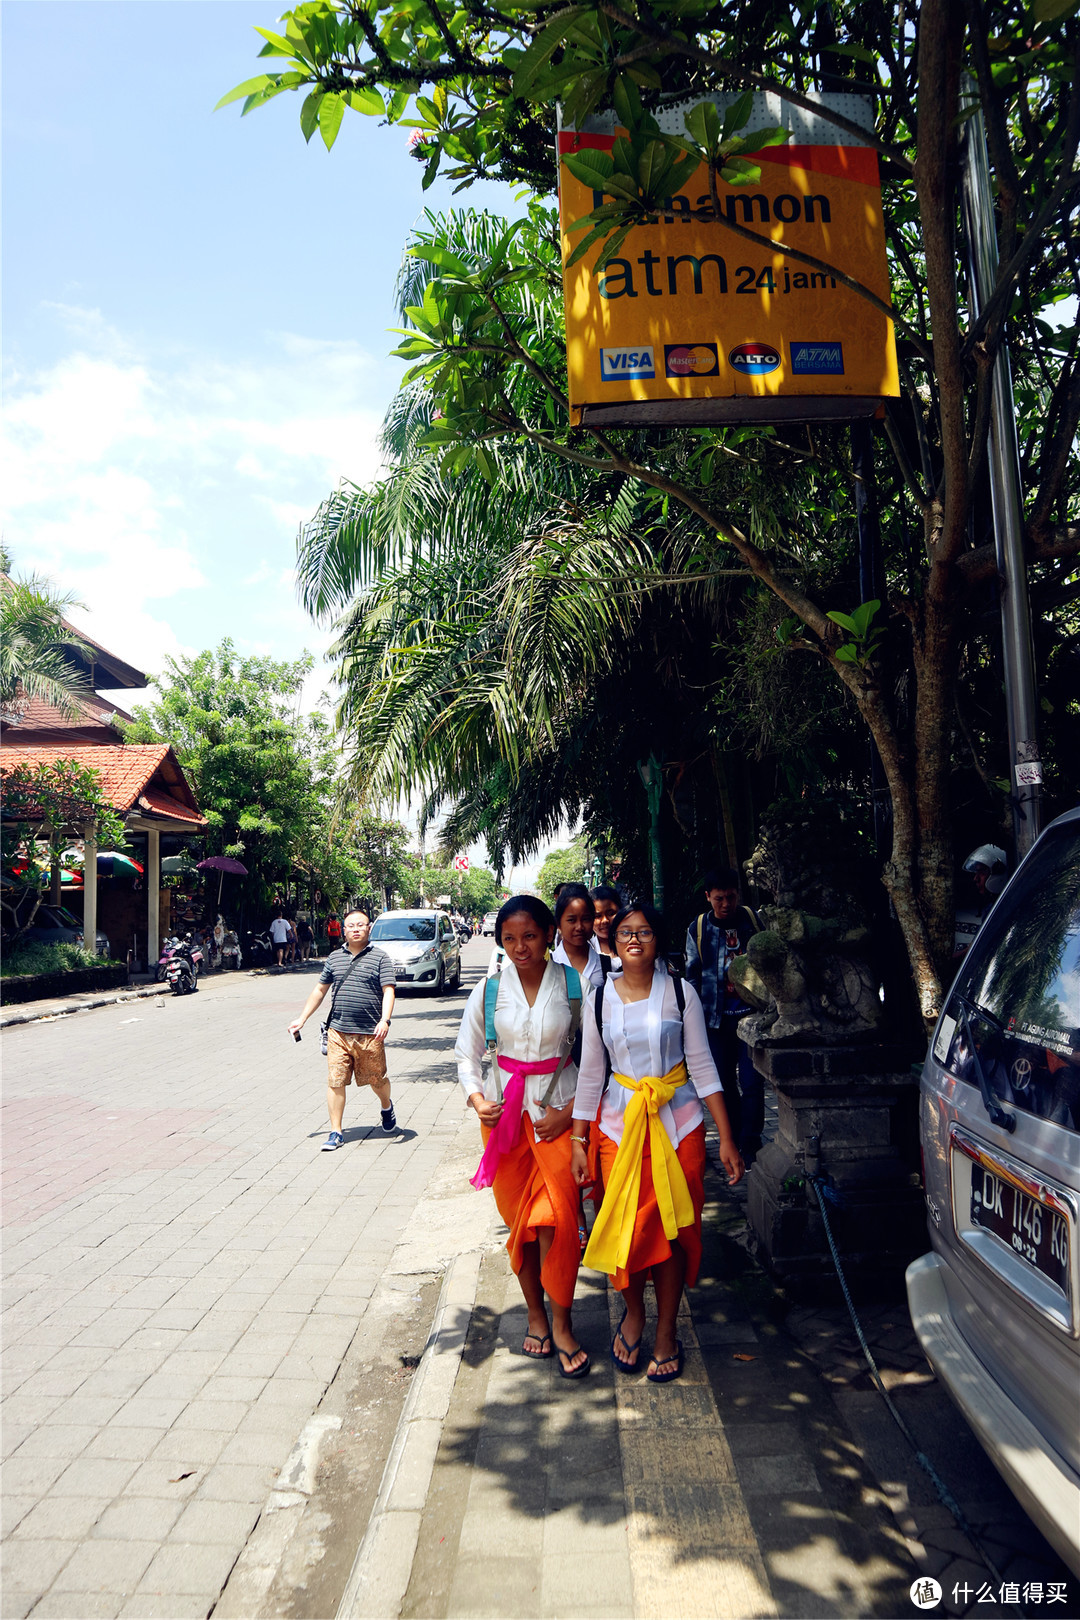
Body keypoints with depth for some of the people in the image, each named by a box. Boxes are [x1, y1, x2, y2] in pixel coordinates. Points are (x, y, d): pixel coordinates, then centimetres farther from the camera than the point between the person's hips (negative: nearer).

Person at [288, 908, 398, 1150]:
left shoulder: (379, 958, 0)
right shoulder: (334, 957, 12)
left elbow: (388, 991, -7)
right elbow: (320, 990, 21)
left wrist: (384, 1020, -22)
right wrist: (302, 1018, 19)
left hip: (370, 1034, -3)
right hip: (338, 1032, 3)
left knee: (377, 1079, 10)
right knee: (335, 1081, -2)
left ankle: (387, 1107, 41)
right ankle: (335, 1132, 8)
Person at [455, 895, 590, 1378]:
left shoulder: (574, 985, -5)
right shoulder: (489, 990, -1)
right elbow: (467, 1054, 8)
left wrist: (571, 1111, -8)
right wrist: (476, 1097, -9)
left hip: (559, 1110, -2)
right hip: (505, 1109, 2)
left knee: (559, 1217, -6)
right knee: (519, 1219, 10)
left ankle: (561, 1324, 11)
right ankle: (535, 1314, 29)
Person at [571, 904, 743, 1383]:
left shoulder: (680, 992, -3)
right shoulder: (601, 999, 1)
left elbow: (702, 1066, -2)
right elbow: (590, 1074, 7)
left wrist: (726, 1138, -4)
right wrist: (578, 1140, 6)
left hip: (678, 1123, -1)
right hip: (620, 1124, 1)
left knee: (673, 1232, 6)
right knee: (626, 1230, 1)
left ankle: (666, 1333, 26)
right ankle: (633, 1313, 31)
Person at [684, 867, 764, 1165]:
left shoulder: (752, 919, 1)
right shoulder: (698, 929, 2)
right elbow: (692, 976, 9)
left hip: (751, 1013, -1)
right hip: (717, 1017, 1)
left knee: (751, 1082, -5)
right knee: (725, 1083, 8)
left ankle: (750, 1144, 7)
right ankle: (734, 1138, 23)